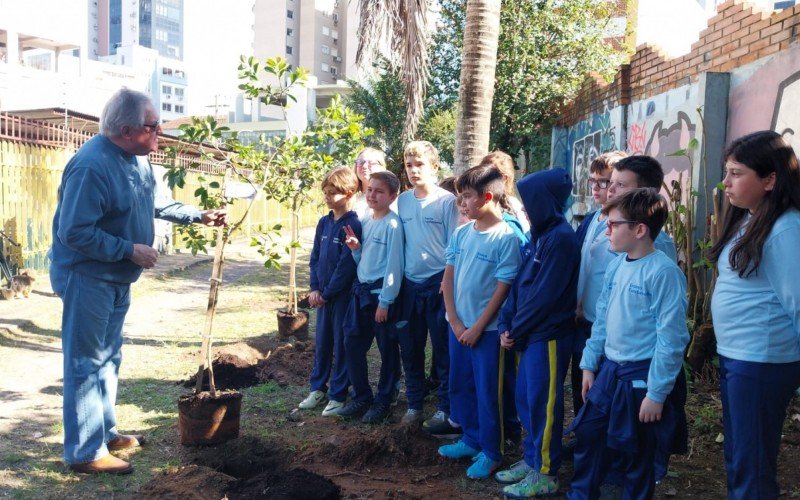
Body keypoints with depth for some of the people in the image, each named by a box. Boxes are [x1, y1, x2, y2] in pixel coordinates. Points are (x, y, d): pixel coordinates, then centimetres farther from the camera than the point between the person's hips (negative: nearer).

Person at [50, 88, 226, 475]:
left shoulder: (137, 159, 4)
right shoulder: (92, 166, -26)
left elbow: (155, 202, 20)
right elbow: (74, 232, -28)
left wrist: (199, 216, 16)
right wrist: (131, 250, -25)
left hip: (118, 279, 10)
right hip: (87, 279, -10)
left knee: (108, 358, 19)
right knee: (86, 364, -1)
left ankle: (105, 432, 34)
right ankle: (84, 452, 9)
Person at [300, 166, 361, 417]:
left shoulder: (353, 224, -14)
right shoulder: (324, 222, 7)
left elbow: (347, 265, -17)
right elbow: (315, 257, 11)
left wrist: (327, 293, -12)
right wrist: (315, 288, 0)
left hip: (343, 295, -6)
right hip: (323, 294, 7)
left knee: (341, 345, 4)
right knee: (321, 342, 15)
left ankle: (338, 396, 14)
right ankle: (318, 389, 28)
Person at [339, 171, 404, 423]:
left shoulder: (392, 224, -12)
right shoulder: (365, 220, 9)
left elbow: (394, 264, -14)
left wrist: (385, 302, -15)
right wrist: (355, 248, -4)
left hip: (382, 292, -7)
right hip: (361, 289, 7)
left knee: (388, 350, 6)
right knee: (352, 343, 9)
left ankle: (383, 401, 20)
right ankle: (361, 397, 24)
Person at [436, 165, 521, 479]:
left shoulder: (506, 238, -14)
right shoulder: (461, 234, 3)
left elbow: (503, 289, -13)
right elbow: (448, 278, 5)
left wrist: (477, 327, -13)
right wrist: (455, 321, -3)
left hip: (487, 328, -6)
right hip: (458, 325, 6)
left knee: (487, 392, 4)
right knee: (460, 386, 16)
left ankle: (490, 452, 20)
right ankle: (471, 440, 34)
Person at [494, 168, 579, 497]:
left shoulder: (561, 237, -17)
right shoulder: (540, 234, 11)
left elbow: (544, 294, -20)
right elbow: (520, 284, 11)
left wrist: (516, 329, -11)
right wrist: (507, 324, 3)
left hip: (548, 336, -9)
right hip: (529, 334, 9)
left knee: (542, 403, 1)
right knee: (525, 399, 16)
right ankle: (531, 460, 30)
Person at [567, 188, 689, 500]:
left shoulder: (664, 272, -19)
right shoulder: (616, 265, 5)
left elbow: (671, 337, -20)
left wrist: (657, 393, -18)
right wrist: (589, 365, 12)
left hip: (642, 375, -7)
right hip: (609, 369, 7)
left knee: (637, 453, 10)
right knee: (588, 436, 16)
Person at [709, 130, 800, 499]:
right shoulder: (746, 221, 10)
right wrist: (729, 352, 14)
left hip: (760, 361, -9)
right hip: (732, 354, 9)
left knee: (751, 467, 3)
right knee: (735, 455, 21)